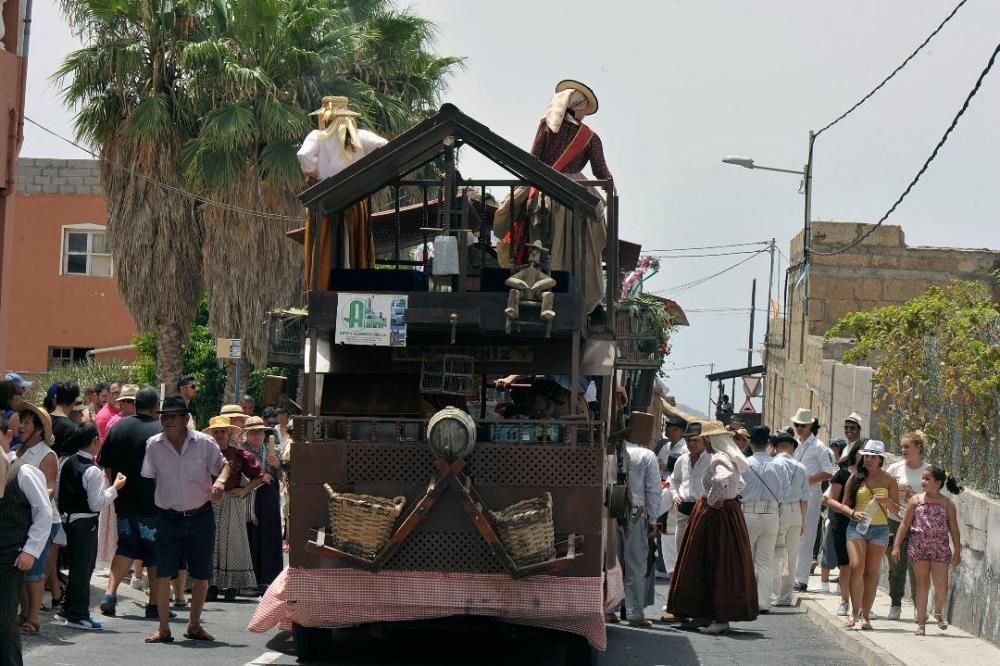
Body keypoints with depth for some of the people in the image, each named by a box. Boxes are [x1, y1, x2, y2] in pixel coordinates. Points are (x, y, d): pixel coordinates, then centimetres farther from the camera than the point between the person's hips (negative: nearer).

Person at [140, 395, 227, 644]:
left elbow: (223, 467, 6)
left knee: (202, 575, 7)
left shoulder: (204, 443, -7)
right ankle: (163, 628, 3)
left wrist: (219, 482, -16)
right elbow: (147, 478, 5)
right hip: (168, 518, 0)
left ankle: (194, 625, 23)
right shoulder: (154, 445, -4)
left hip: (201, 517, 0)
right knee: (163, 574, -6)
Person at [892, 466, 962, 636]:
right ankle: (921, 622, 10)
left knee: (942, 587, -2)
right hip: (918, 546, 0)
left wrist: (957, 552, 2)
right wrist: (897, 546, 0)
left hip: (940, 548, 0)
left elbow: (954, 529, 4)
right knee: (922, 584, 2)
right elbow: (905, 524, 4)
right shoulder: (915, 500, 2)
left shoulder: (947, 504, 1)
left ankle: (938, 612, 28)